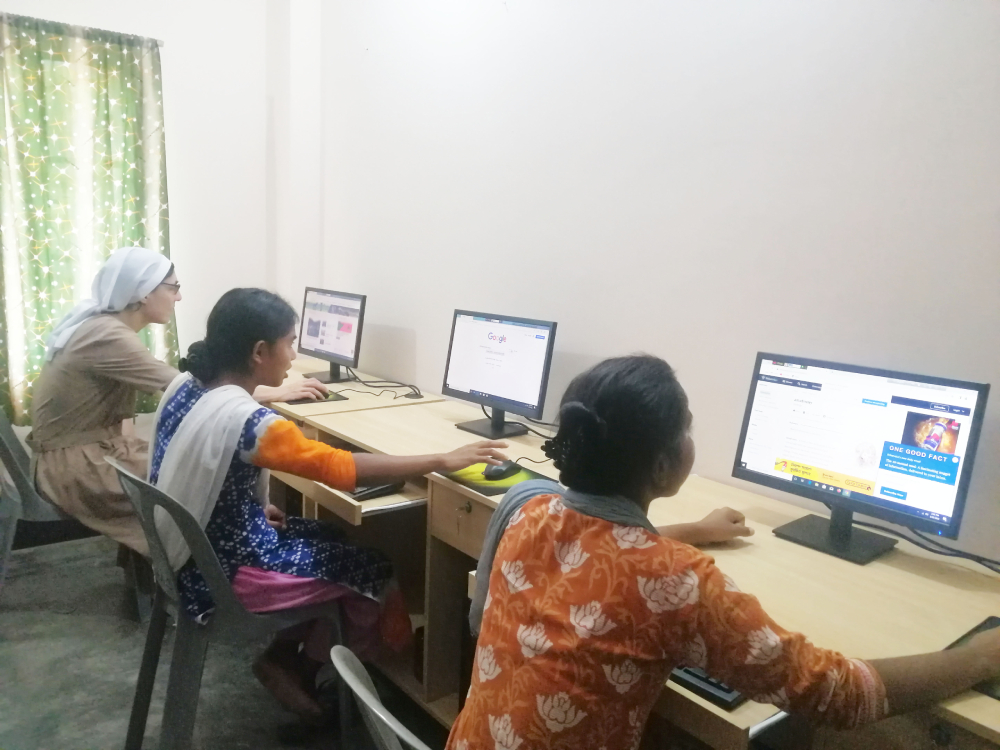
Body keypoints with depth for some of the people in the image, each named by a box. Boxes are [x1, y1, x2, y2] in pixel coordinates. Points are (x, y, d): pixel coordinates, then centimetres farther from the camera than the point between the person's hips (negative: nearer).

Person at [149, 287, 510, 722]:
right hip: (223, 571, -9)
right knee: (374, 568, 4)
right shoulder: (244, 420, -30)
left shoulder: (186, 385, -3)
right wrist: (443, 461, -23)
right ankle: (296, 666, 23)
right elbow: (344, 468, -28)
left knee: (331, 538, 19)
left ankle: (287, 658, 22)